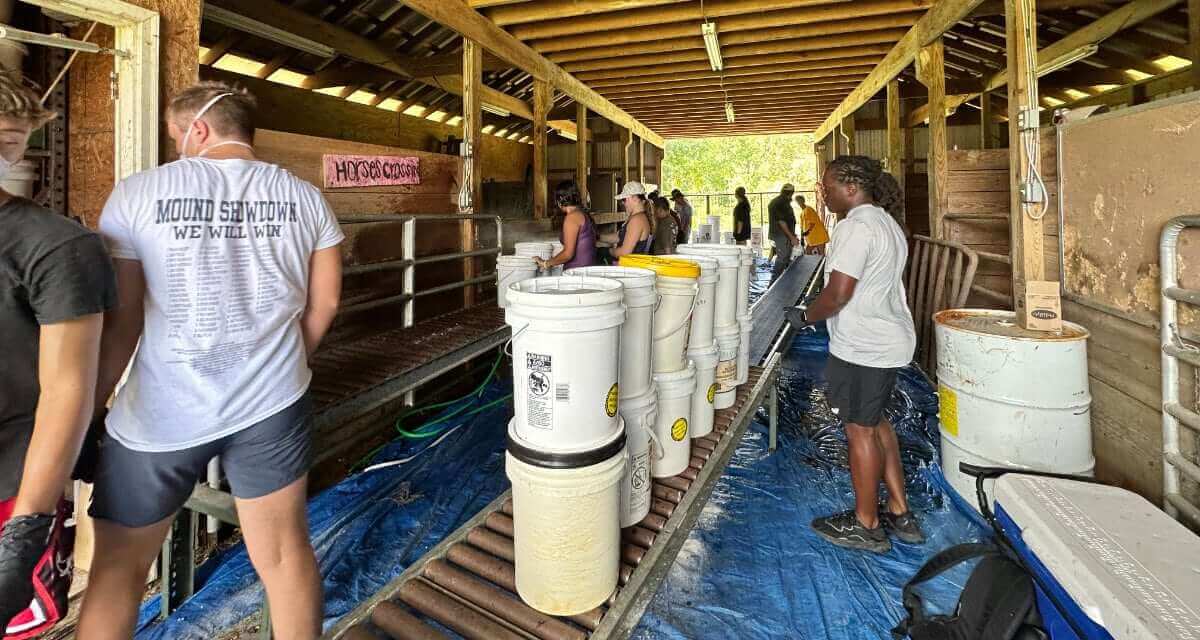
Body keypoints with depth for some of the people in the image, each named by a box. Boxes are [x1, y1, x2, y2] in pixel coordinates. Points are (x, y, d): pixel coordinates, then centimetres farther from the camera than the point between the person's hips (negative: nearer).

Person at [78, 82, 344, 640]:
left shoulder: (139, 193, -6)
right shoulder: (305, 197, 1)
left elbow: (118, 322, -6)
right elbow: (323, 304, 6)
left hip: (160, 414, -1)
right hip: (271, 405, 2)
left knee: (120, 564, 20)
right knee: (284, 553, 13)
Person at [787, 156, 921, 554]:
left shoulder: (856, 226, -18)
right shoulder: (887, 223, 14)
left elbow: (838, 294, -24)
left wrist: (804, 316, -8)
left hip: (863, 348, -10)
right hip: (890, 341, 10)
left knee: (860, 430, 3)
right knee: (875, 422, 19)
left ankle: (866, 525, 18)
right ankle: (900, 515, 29)